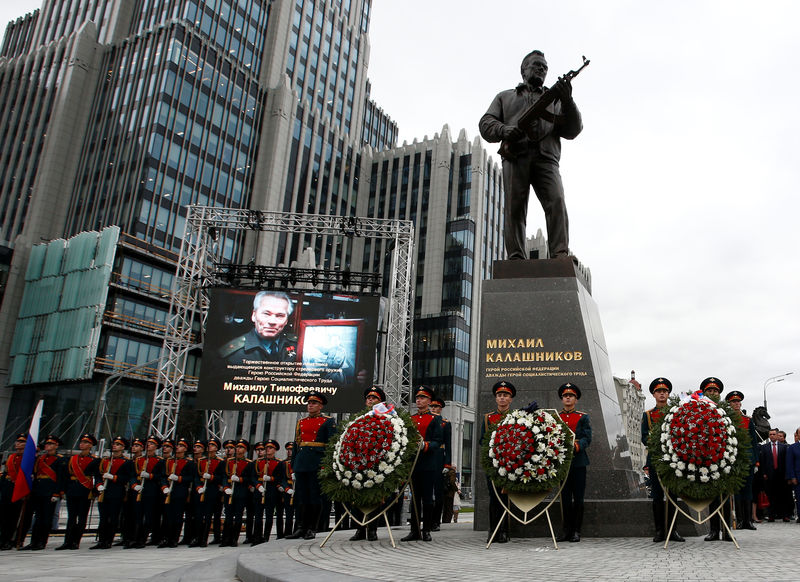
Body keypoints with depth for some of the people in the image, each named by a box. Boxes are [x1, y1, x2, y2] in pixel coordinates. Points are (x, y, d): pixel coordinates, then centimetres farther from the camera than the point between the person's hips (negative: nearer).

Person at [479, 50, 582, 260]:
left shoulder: (554, 99, 32)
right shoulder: (506, 97, 31)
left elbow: (572, 130, 16)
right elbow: (486, 124, 17)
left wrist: (567, 101, -3)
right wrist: (504, 130, -6)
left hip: (546, 158, 0)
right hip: (515, 157, 0)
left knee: (556, 201, -22)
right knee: (514, 207, -14)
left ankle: (560, 254, -29)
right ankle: (516, 257, -18)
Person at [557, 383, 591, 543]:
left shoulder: (583, 417, 7)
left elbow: (587, 438, -4)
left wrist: (577, 446, -23)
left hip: (578, 461, -1)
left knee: (578, 497, 1)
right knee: (565, 497, 5)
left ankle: (576, 531, 8)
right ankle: (567, 530, 13)